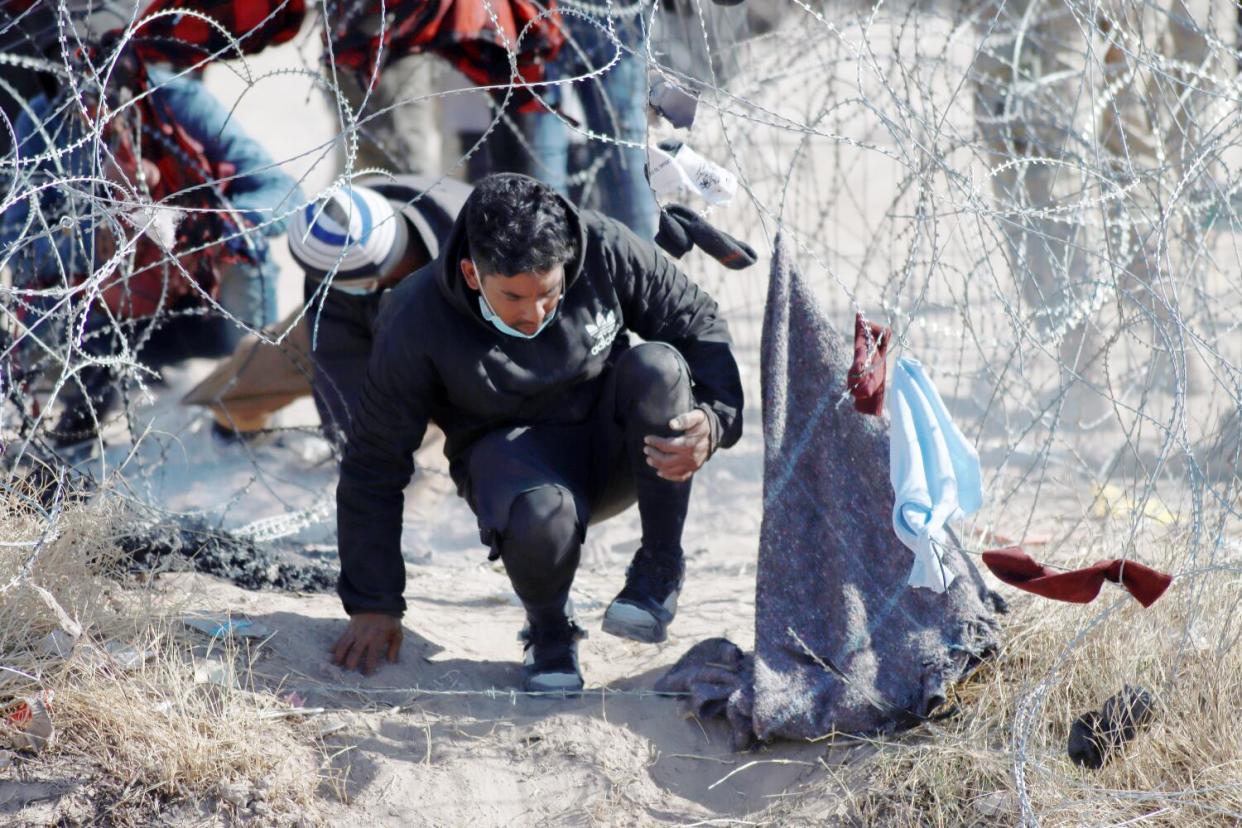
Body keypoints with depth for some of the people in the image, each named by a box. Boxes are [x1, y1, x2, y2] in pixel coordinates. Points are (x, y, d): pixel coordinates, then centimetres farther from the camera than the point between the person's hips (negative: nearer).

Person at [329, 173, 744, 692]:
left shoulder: (605, 250, -19)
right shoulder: (417, 327, -21)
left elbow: (697, 321, -4)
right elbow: (376, 464, -11)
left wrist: (714, 417, -24)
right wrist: (372, 605, -7)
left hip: (612, 444, 2)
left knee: (657, 367, -31)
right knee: (540, 518, -39)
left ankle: (660, 569, -14)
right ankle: (549, 632, -3)